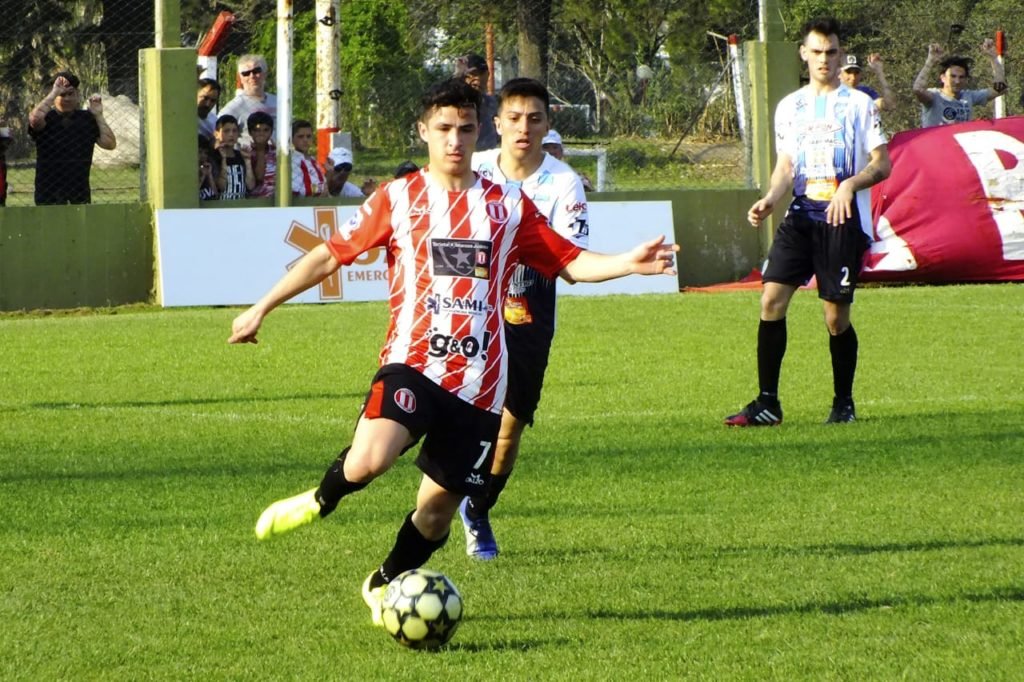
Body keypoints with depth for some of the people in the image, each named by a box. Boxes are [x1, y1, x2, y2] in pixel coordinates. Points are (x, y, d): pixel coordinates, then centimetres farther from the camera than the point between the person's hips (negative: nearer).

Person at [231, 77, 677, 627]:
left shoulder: (509, 207, 11)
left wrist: (629, 263, -7)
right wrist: (261, 308, 11)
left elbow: (570, 263, 11)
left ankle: (384, 585, 32)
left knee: (440, 503, 4)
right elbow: (329, 255, 11)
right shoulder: (397, 199, 7)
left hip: (479, 383, 2)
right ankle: (321, 499, 4)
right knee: (369, 460, -30)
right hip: (412, 363, -2)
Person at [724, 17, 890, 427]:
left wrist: (850, 184, -20)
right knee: (772, 298, -9)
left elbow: (882, 163, -2)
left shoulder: (859, 104, 2)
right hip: (800, 216, 4)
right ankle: (767, 404, -5)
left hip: (843, 219, -4)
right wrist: (769, 200, -6)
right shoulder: (790, 107, 14)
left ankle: (844, 404, 14)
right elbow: (786, 166, 13)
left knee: (836, 316, -3)